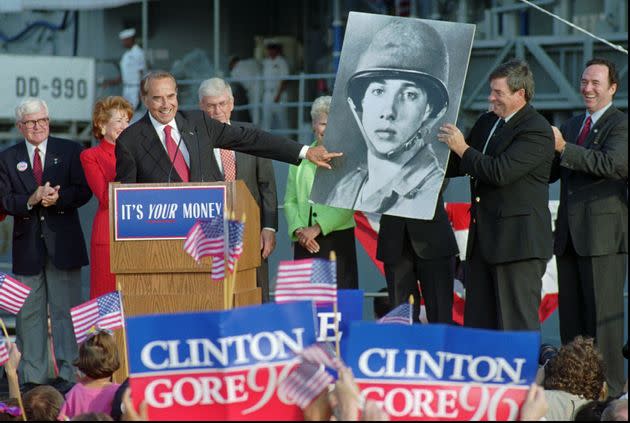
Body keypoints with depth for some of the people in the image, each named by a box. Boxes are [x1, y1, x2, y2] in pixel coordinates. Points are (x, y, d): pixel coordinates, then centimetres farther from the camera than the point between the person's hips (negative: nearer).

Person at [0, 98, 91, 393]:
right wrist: (31, 200, -19)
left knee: (66, 310, 0)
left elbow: (84, 191, -2)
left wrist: (57, 197, -19)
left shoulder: (70, 151, 6)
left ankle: (68, 374, 4)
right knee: (28, 313, 4)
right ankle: (32, 377, 10)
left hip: (63, 243, -1)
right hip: (27, 244, 1)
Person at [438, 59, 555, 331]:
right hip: (483, 240, 9)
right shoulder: (486, 123, 14)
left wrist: (462, 148, -13)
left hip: (518, 241, -9)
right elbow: (459, 166, 25)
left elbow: (500, 172, -23)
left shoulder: (536, 130, -13)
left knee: (518, 325, -6)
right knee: (477, 324, 8)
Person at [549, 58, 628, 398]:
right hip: (570, 234, 7)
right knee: (570, 315, 10)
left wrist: (563, 148, -22)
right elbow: (550, 173, 20)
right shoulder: (572, 126, 20)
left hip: (603, 233, -7)